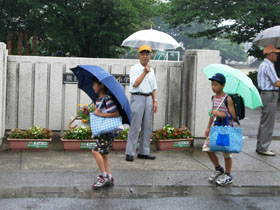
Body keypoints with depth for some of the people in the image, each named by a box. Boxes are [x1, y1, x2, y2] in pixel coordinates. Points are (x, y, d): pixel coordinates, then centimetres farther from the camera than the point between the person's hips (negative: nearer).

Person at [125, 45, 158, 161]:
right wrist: (145, 72, -15)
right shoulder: (134, 69, -2)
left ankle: (143, 152, 15)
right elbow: (135, 83, -16)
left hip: (148, 98, 6)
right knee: (135, 127, -8)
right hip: (137, 98, -6)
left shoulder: (151, 70, 16)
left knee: (147, 127, 7)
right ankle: (130, 153, -3)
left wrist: (155, 101, 11)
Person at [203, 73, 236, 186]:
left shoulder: (228, 99, -13)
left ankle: (228, 175, 17)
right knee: (208, 148, 3)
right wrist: (208, 127, 16)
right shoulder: (214, 98, 8)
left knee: (226, 151, 2)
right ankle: (218, 169, 23)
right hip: (215, 127, 7)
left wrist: (220, 114, -25)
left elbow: (233, 115, -14)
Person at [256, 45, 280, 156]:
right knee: (268, 123, -6)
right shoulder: (268, 66, -16)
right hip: (270, 95, -11)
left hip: (265, 94, 11)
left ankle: (260, 146, 20)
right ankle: (263, 148, -2)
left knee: (263, 122, 14)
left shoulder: (263, 65, 16)